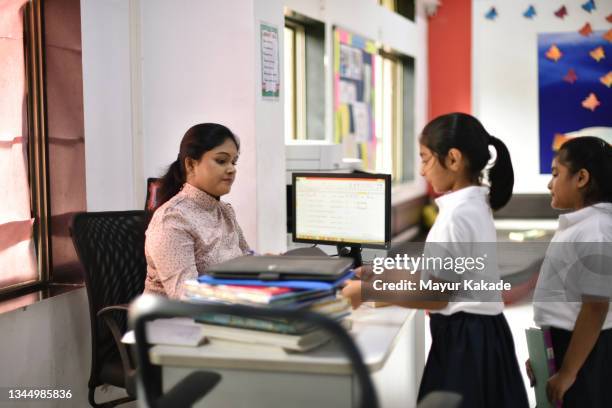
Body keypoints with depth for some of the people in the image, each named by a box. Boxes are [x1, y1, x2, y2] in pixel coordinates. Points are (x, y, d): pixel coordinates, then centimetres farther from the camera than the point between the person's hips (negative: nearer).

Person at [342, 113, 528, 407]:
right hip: (471, 333, 9)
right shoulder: (472, 204, 9)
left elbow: (436, 295, -19)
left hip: (465, 338, -9)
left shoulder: (458, 213, -21)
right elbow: (435, 274, 13)